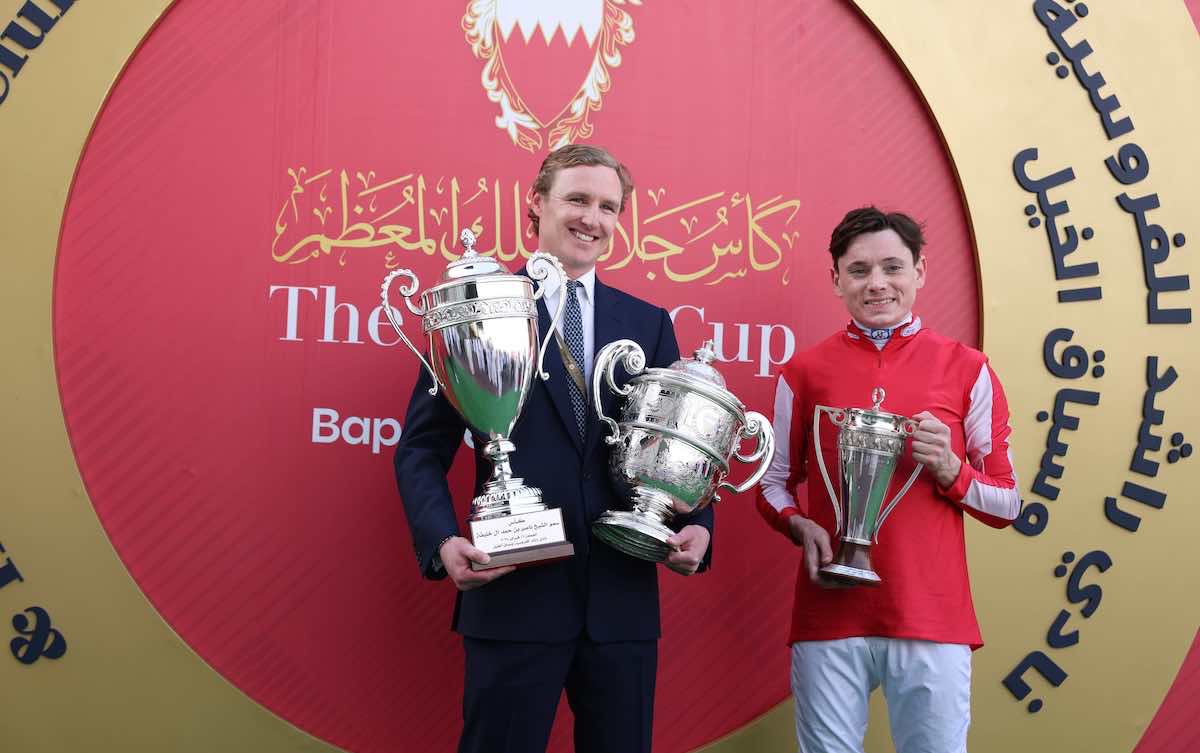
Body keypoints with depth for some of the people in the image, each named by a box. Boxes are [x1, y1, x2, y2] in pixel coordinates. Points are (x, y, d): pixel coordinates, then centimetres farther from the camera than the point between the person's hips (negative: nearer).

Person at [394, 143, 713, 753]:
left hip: (623, 596, 3)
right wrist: (442, 542, -16)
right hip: (513, 593, -3)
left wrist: (696, 526, -6)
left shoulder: (649, 324, 11)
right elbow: (422, 448, 0)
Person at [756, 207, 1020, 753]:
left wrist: (950, 469, -11)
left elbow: (1007, 504, 8)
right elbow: (774, 484, 14)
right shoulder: (804, 372, 7)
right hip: (829, 616, 1)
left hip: (933, 620, 0)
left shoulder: (967, 370, 5)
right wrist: (802, 527, -7)